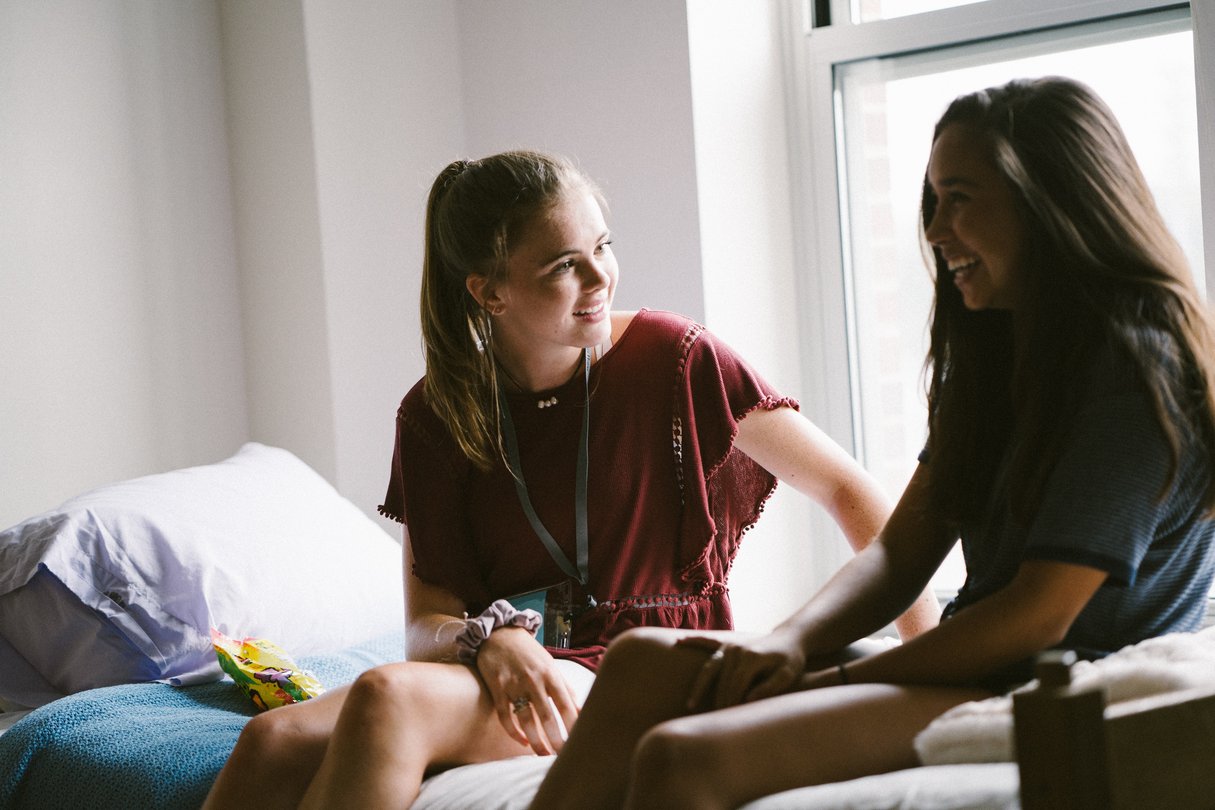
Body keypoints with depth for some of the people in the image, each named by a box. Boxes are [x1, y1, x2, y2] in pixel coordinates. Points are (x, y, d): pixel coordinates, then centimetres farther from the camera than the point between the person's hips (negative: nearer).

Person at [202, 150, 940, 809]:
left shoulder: (671, 358, -2)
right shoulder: (437, 416, 6)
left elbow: (845, 488, 3)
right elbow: (428, 624, 3)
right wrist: (490, 638, -21)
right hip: (518, 673, 4)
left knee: (390, 697, -32)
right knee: (272, 743, -27)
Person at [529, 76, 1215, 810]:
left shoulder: (1133, 365, -12)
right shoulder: (994, 352, 17)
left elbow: (1040, 614, -16)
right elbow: (900, 554, 12)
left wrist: (824, 681, -11)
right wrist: (790, 644, -8)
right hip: (972, 674, 9)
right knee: (648, 661, -6)